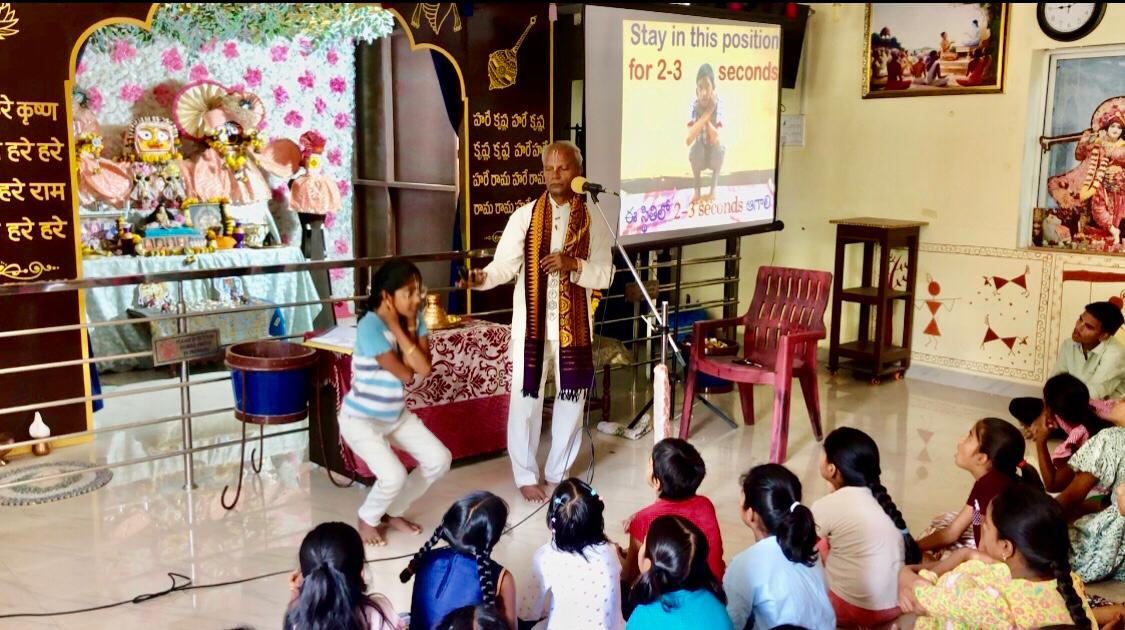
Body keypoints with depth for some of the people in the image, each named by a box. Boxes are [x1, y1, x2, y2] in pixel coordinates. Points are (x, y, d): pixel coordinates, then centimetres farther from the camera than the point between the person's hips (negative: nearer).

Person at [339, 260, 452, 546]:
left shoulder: (414, 319, -5)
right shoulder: (370, 327, -27)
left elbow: (424, 369, -16)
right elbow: (406, 375, -24)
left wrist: (406, 327, -21)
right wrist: (394, 325, -22)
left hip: (397, 415, 7)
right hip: (361, 419, -7)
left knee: (440, 459, 0)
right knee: (394, 477, -22)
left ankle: (393, 512, 21)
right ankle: (367, 518, 12)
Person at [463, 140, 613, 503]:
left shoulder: (593, 221, 0)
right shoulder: (524, 216, -1)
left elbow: (604, 276, -4)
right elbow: (505, 265, -7)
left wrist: (572, 264, -21)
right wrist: (482, 277, -28)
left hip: (574, 325, 1)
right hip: (531, 323, -1)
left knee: (571, 398, 11)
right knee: (525, 399, 3)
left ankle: (558, 473, 29)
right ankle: (526, 475, 20)